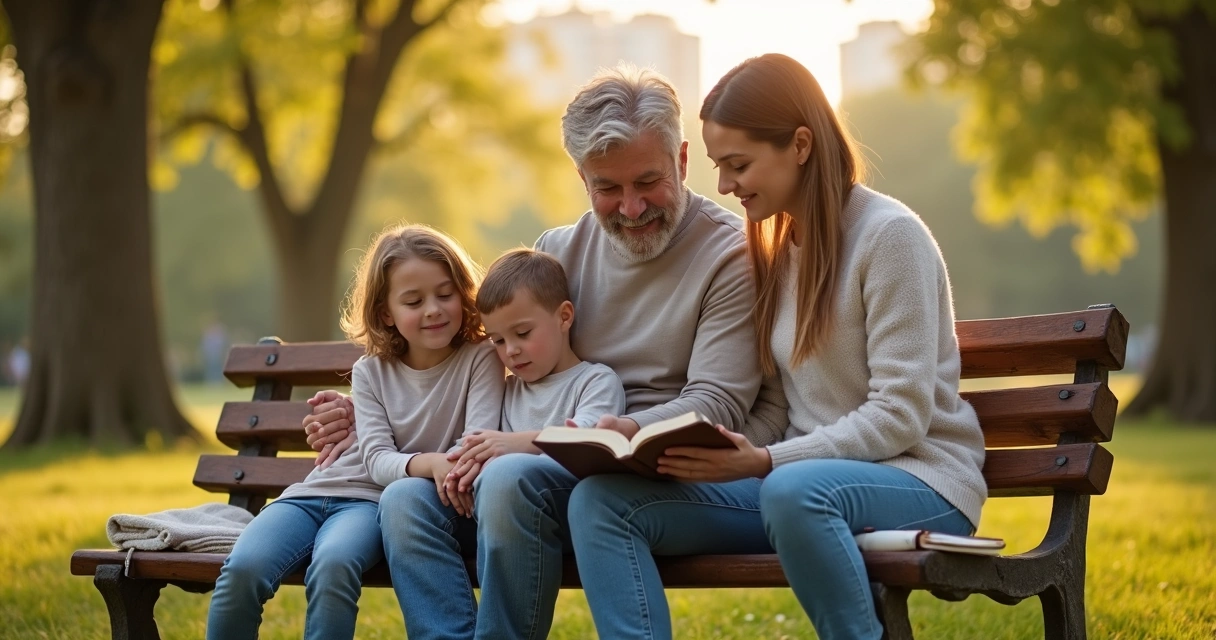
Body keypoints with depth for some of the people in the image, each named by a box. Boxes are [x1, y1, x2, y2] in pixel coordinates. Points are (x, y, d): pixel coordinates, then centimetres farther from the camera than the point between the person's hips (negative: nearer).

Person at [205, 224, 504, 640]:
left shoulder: (480, 360, 0)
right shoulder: (371, 372, 6)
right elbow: (377, 460, -7)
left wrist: (458, 466, -41)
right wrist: (426, 463, -32)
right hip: (316, 491, 3)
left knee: (333, 566, -36)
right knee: (243, 568, -25)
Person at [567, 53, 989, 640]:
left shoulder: (889, 234, -9)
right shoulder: (779, 246, 15)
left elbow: (899, 416, -15)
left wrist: (765, 462, -24)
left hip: (918, 481, -7)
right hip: (807, 473, 7)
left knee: (793, 489, -41)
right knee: (601, 499, -13)